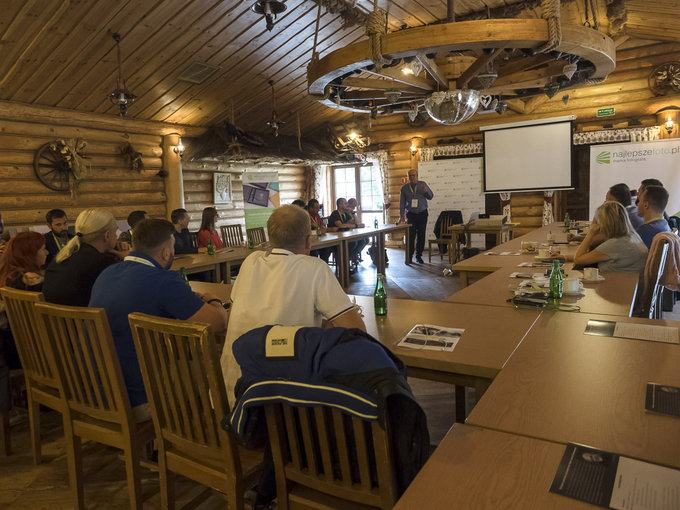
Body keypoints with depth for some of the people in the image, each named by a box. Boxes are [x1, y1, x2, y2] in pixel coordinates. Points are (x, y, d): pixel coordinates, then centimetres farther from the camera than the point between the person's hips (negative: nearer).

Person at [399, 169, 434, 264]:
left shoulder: (422, 184, 3)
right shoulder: (404, 188, 3)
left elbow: (431, 197, 2)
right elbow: (402, 203, 6)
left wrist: (426, 191, -19)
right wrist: (401, 216, -1)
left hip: (422, 214, 1)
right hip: (411, 214, -1)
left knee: (421, 235, 3)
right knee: (411, 236, -6)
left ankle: (419, 256, 12)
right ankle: (409, 256, 3)